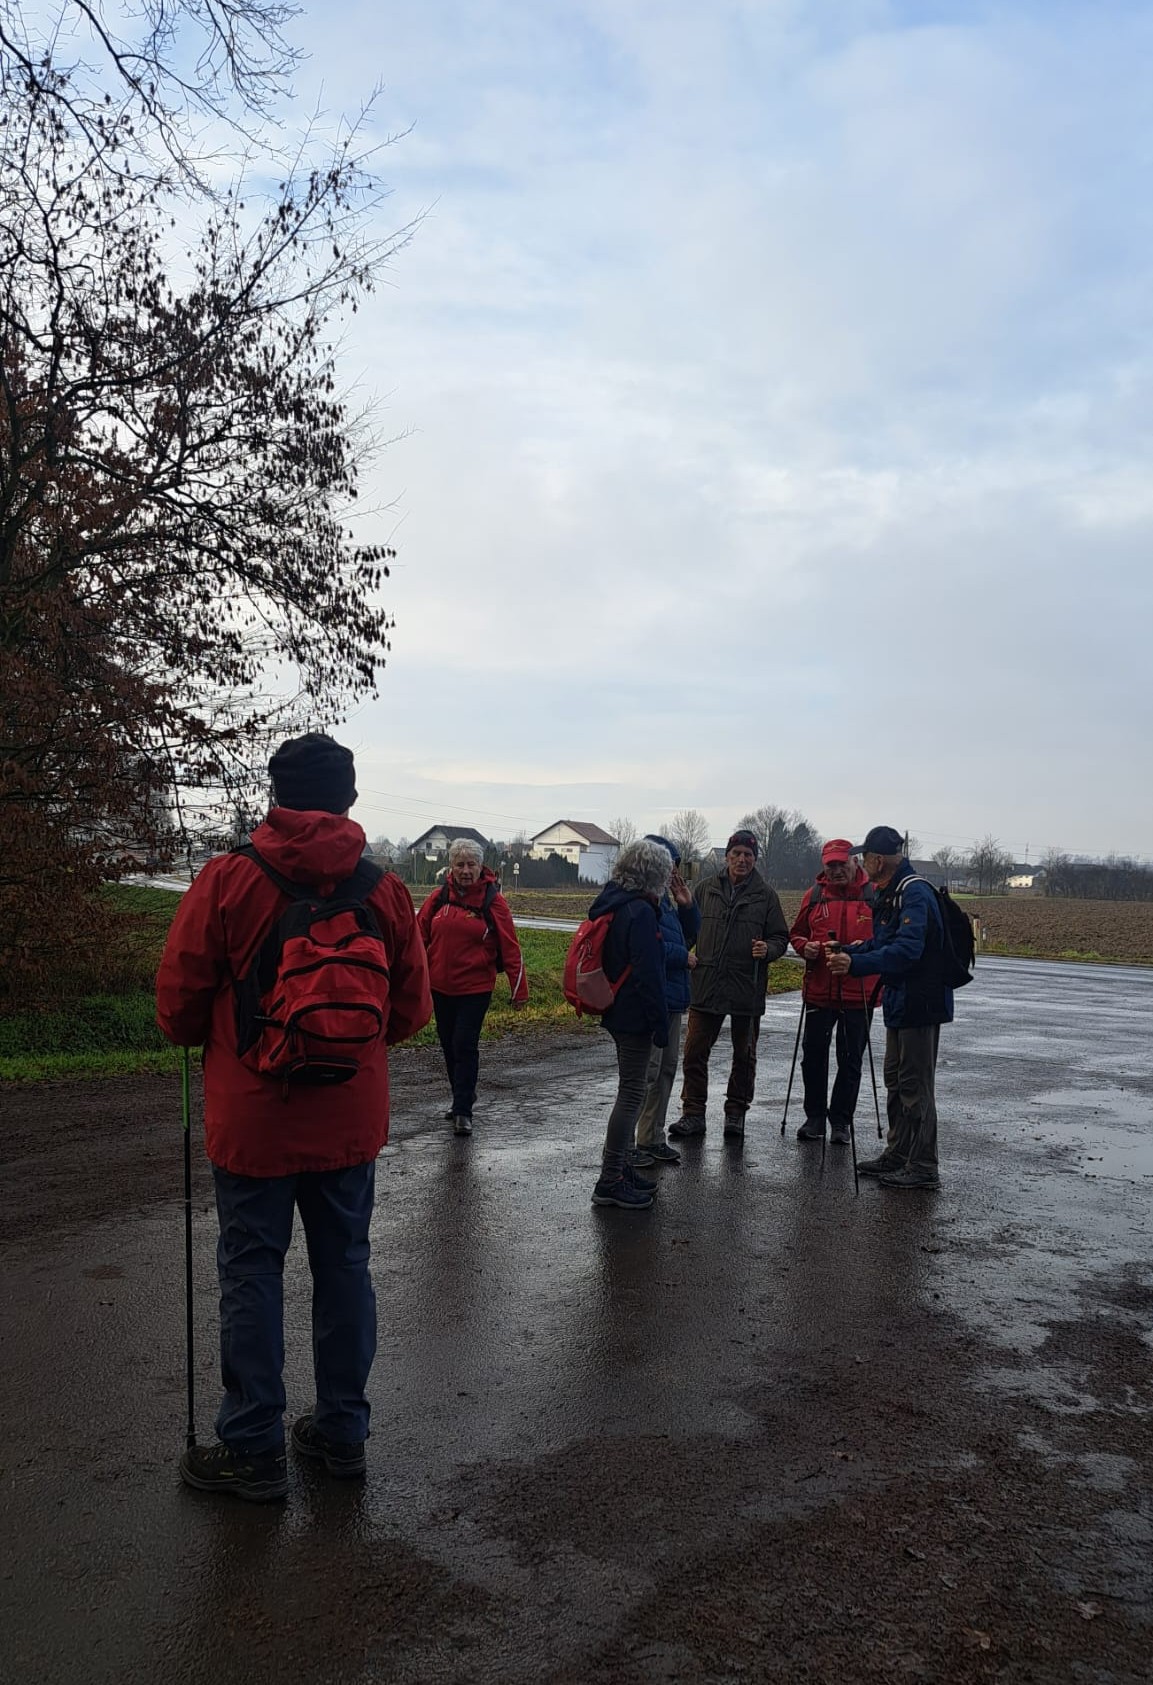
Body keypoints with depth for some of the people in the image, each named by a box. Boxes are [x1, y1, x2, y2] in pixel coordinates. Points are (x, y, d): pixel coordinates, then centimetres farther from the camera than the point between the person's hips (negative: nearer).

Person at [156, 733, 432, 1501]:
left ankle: (254, 1450, 20)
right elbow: (413, 1009, 2)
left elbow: (178, 1002, -7)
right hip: (351, 1121, 3)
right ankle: (343, 1432, 28)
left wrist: (208, 1041, 15)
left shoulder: (228, 879, -12)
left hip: (253, 1119, -3)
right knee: (345, 1266, 15)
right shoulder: (385, 890, -4)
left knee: (252, 1273, 9)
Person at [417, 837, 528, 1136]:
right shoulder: (439, 897, 1)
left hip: (475, 988, -4)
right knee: (449, 1045, 14)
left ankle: (463, 1111, 2)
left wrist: (519, 989, -7)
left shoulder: (493, 900, -8)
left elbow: (510, 947, -6)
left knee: (465, 1046, -7)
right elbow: (419, 937, 6)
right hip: (440, 986, 4)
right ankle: (462, 1098, 31)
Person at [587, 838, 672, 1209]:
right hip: (635, 1015, -10)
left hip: (616, 1011, 10)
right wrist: (660, 1023, -16)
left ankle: (620, 1168, 27)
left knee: (630, 1090, 18)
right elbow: (648, 973, -21)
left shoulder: (612, 904, 11)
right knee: (632, 1094, -3)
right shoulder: (641, 911, -19)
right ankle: (610, 1182, 3)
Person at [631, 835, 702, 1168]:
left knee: (666, 1068, 16)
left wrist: (687, 905, 4)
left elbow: (690, 934, 20)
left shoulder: (666, 898, 13)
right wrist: (683, 956, -13)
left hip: (672, 995, 10)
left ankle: (652, 1139, 26)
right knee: (647, 1072, -7)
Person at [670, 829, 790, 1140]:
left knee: (744, 1054, 11)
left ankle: (736, 1112, 24)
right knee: (695, 1051, 0)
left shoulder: (765, 894, 3)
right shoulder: (705, 889, 6)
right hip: (705, 985, 1)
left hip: (747, 987, 0)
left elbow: (780, 936, 5)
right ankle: (693, 1113, 10)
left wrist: (768, 949, -16)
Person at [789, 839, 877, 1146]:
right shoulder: (814, 896, 6)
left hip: (859, 992, -2)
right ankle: (815, 1117, 21)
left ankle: (841, 1120, 20)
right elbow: (797, 933, 16)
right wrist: (805, 947, -5)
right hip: (819, 990, 2)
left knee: (850, 1060, 8)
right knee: (813, 1054, 6)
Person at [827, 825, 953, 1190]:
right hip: (900, 1001, 11)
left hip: (920, 1003, -11)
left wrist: (855, 964, -32)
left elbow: (907, 950, -30)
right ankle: (897, 1154, 30)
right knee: (895, 1079, 18)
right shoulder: (889, 893, 13)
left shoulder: (915, 893, -20)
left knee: (915, 1085, -3)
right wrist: (844, 951, 10)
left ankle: (922, 1168, 5)